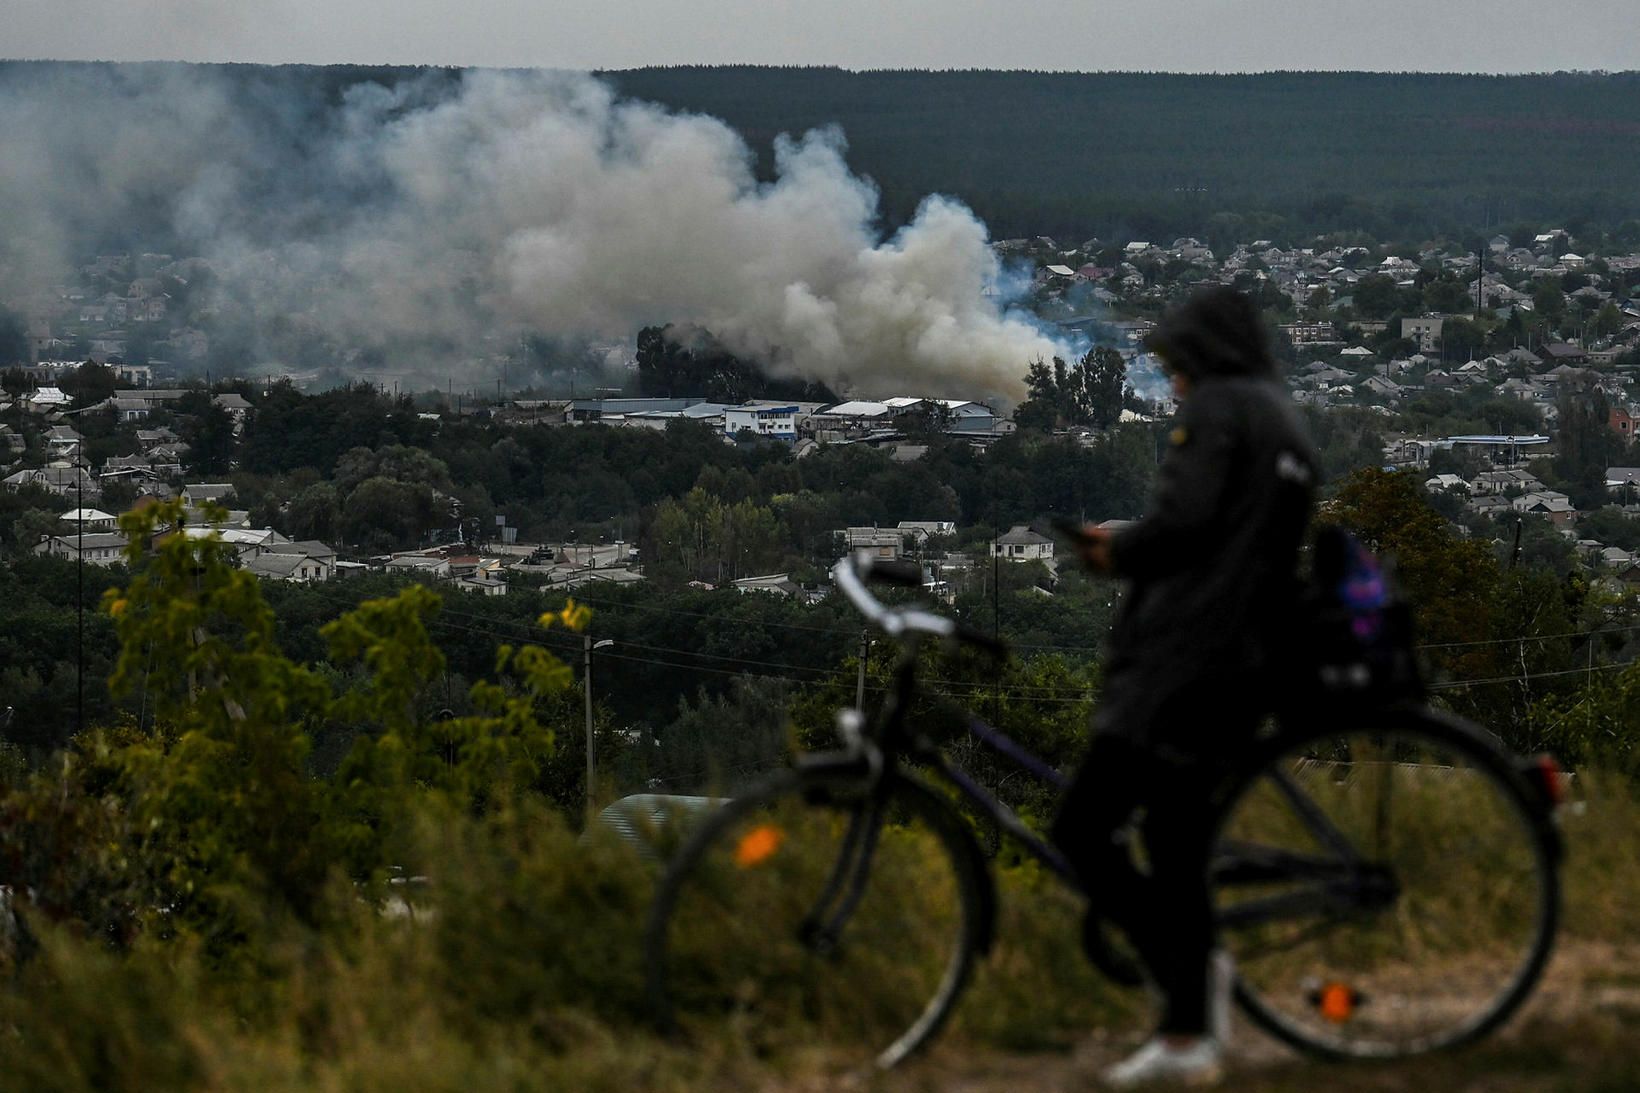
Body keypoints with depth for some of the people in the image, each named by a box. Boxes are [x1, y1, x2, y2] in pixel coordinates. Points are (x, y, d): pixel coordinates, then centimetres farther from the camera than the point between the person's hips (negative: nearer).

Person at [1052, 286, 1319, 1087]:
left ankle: (1191, 967, -15)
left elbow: (1184, 518, -18)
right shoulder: (1289, 428, 22)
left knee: (1083, 830, -9)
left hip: (1181, 657, -9)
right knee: (1177, 842, 13)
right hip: (1246, 663, 9)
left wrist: (1118, 552, 0)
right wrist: (1127, 549, 17)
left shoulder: (1216, 408, -5)